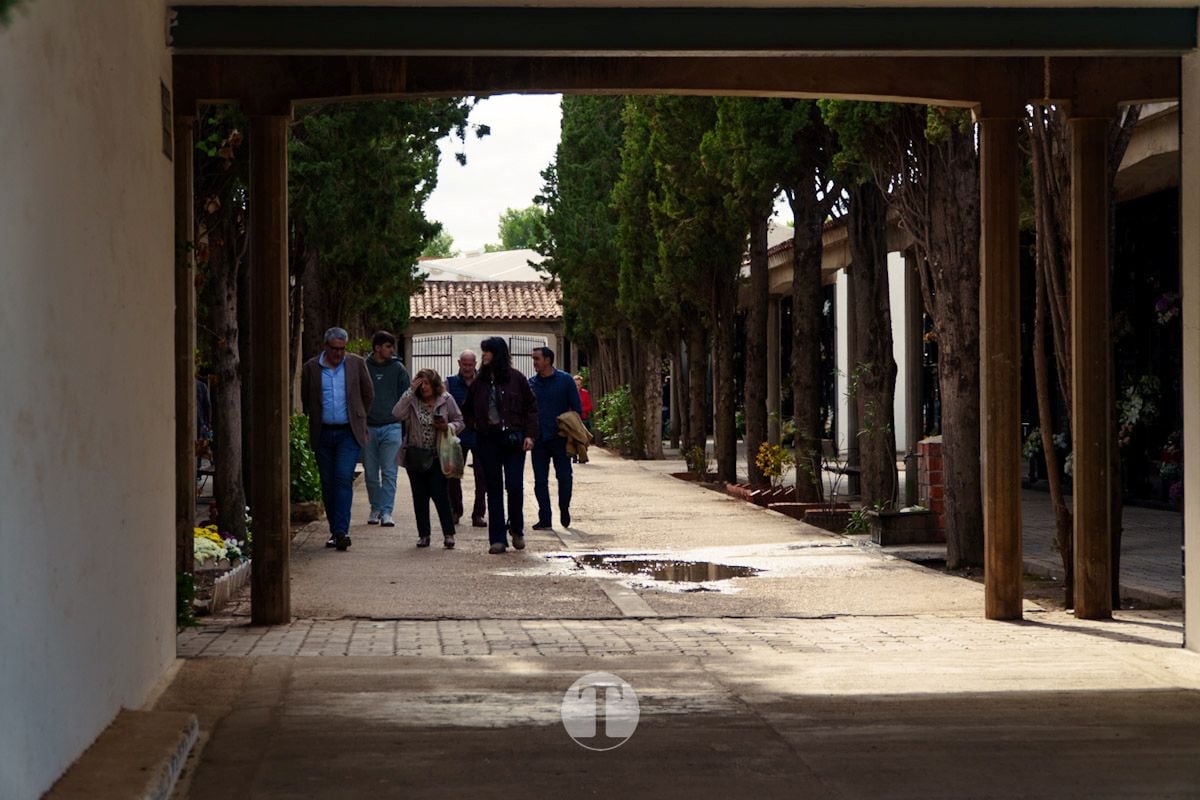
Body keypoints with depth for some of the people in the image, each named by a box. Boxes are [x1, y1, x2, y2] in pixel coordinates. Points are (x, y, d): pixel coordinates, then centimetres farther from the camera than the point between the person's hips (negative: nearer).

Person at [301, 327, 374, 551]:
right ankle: (335, 531, 15)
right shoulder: (311, 367, 2)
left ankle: (342, 531, -17)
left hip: (348, 432, -2)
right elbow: (306, 400, 14)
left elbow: (368, 395, 11)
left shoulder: (356, 363, 1)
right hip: (323, 433, 2)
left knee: (343, 479, -14)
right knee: (328, 484, 6)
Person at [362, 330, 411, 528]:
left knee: (389, 472, -5)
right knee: (371, 473, 7)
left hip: (391, 427, -1)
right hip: (368, 428, 1)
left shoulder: (398, 368, 4)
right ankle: (375, 508, 20)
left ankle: (386, 511, -4)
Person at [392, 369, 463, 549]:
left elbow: (459, 421, 6)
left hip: (436, 457, -2)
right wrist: (410, 392, -17)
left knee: (440, 494, -6)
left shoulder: (446, 400, -1)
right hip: (415, 457, 2)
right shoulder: (413, 400, 0)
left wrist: (448, 427, -15)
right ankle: (423, 534, 15)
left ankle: (448, 534, 1)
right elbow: (397, 414, -17)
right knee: (420, 496, 7)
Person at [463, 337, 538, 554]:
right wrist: (474, 424, 5)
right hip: (487, 439, 3)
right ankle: (497, 539, 7)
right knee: (494, 489, 4)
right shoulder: (479, 381, 9)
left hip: (513, 438, -3)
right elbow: (468, 410, 22)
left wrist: (529, 435, -6)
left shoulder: (516, 378, 0)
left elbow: (531, 408, 3)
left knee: (514, 486, -9)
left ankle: (517, 530, 14)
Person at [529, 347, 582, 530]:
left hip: (560, 438, -3)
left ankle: (564, 510, 22)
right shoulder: (531, 383, 6)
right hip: (538, 439, 3)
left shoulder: (565, 380, -1)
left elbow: (577, 408, 1)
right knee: (540, 480, 2)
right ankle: (544, 519, 7)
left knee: (564, 476, -2)